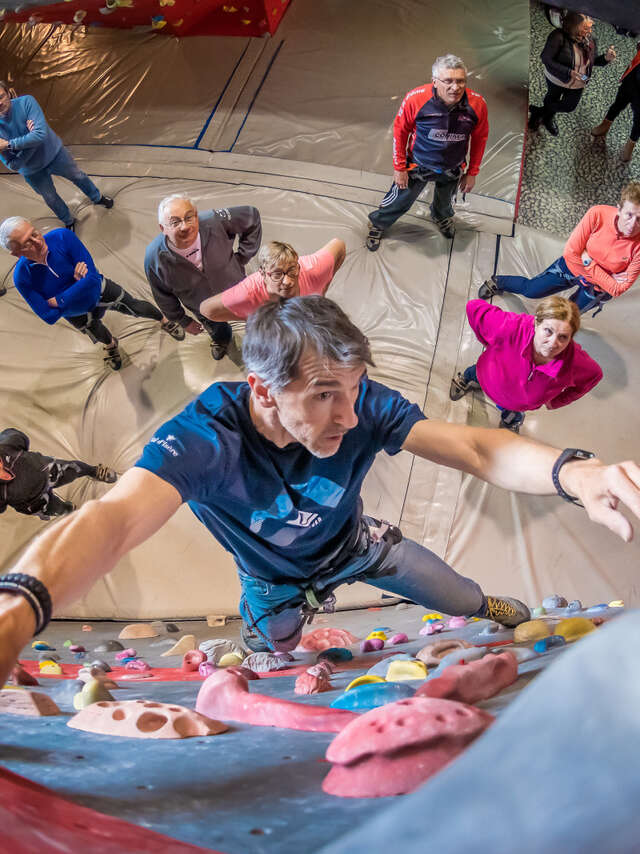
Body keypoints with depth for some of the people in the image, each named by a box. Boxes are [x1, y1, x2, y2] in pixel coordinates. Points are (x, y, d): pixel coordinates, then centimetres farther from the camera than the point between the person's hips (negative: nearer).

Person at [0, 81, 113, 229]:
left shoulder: (26, 102, -27)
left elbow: (40, 134, -36)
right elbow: (13, 165, -26)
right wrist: (29, 138, -36)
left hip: (54, 153, 0)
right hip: (33, 172, 1)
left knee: (78, 176, 23)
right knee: (51, 198, 20)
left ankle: (98, 198, 54)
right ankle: (69, 222, 49)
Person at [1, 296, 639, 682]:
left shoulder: (362, 407, -35)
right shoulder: (204, 437, -43)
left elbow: (473, 448, -40)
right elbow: (115, 521, -59)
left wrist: (574, 473, -61)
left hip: (352, 544, 2)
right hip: (275, 583, -1)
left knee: (468, 600, 16)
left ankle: (514, 617, 55)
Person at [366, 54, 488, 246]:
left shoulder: (477, 104, -25)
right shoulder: (415, 99, -30)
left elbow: (480, 138, -7)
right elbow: (400, 131, -14)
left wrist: (472, 172, -1)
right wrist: (399, 168, -9)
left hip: (453, 169, 3)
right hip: (418, 165, -2)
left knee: (445, 201, 31)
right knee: (400, 200, 16)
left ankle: (441, 216, 67)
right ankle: (377, 223, 47)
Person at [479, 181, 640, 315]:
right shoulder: (598, 214, -31)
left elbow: (619, 288, -25)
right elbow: (571, 253, -22)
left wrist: (589, 262, -27)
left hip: (598, 288, 0)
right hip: (573, 265, 0)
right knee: (530, 289, 16)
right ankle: (497, 282, 46)